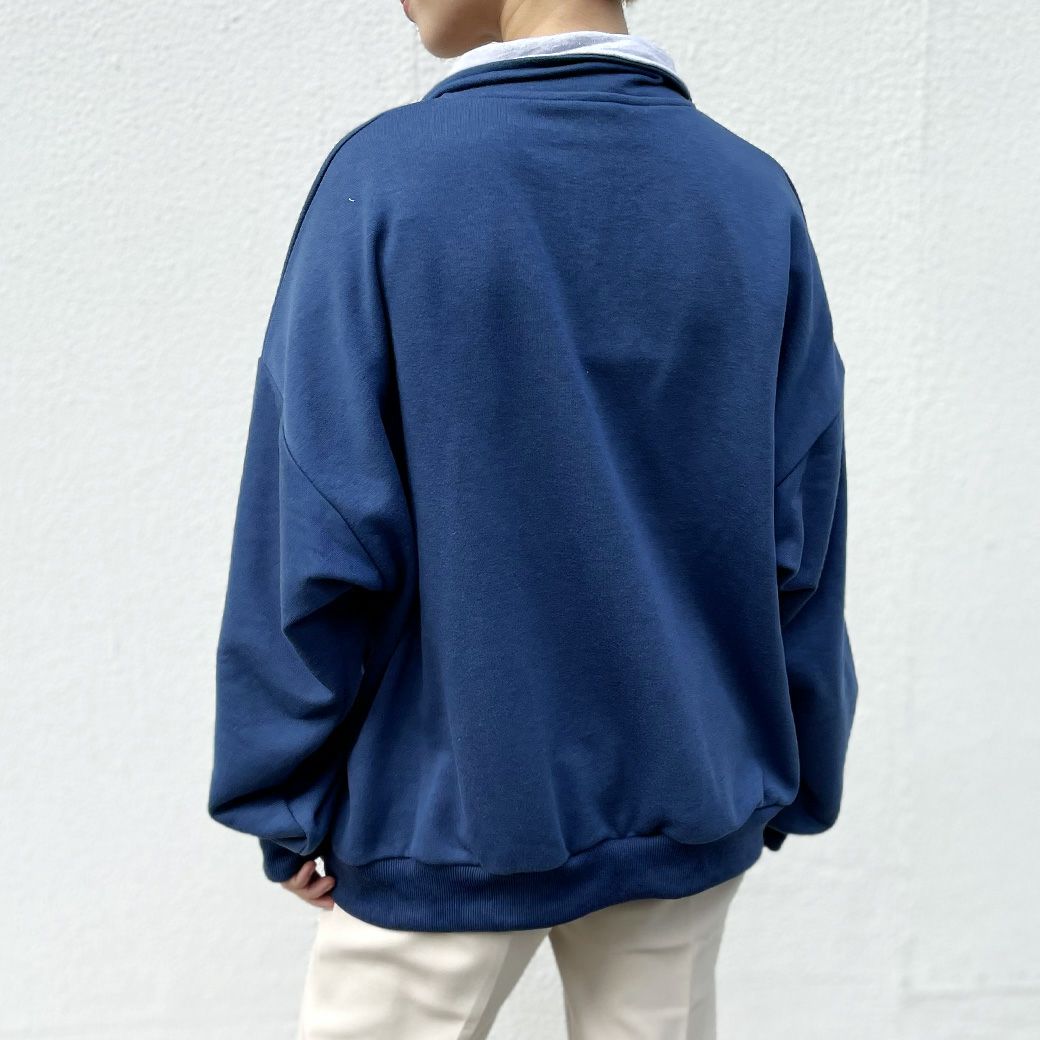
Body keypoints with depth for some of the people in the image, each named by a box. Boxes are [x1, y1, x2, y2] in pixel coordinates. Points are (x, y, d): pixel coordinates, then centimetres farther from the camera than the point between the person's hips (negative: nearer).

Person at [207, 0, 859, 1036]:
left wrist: (287, 799, 0)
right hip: (687, 802, 4)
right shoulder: (756, 194, -4)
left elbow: (316, 540, -13)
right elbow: (802, 538, -1)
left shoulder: (384, 178, -14)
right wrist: (791, 779, 12)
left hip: (451, 807, -3)